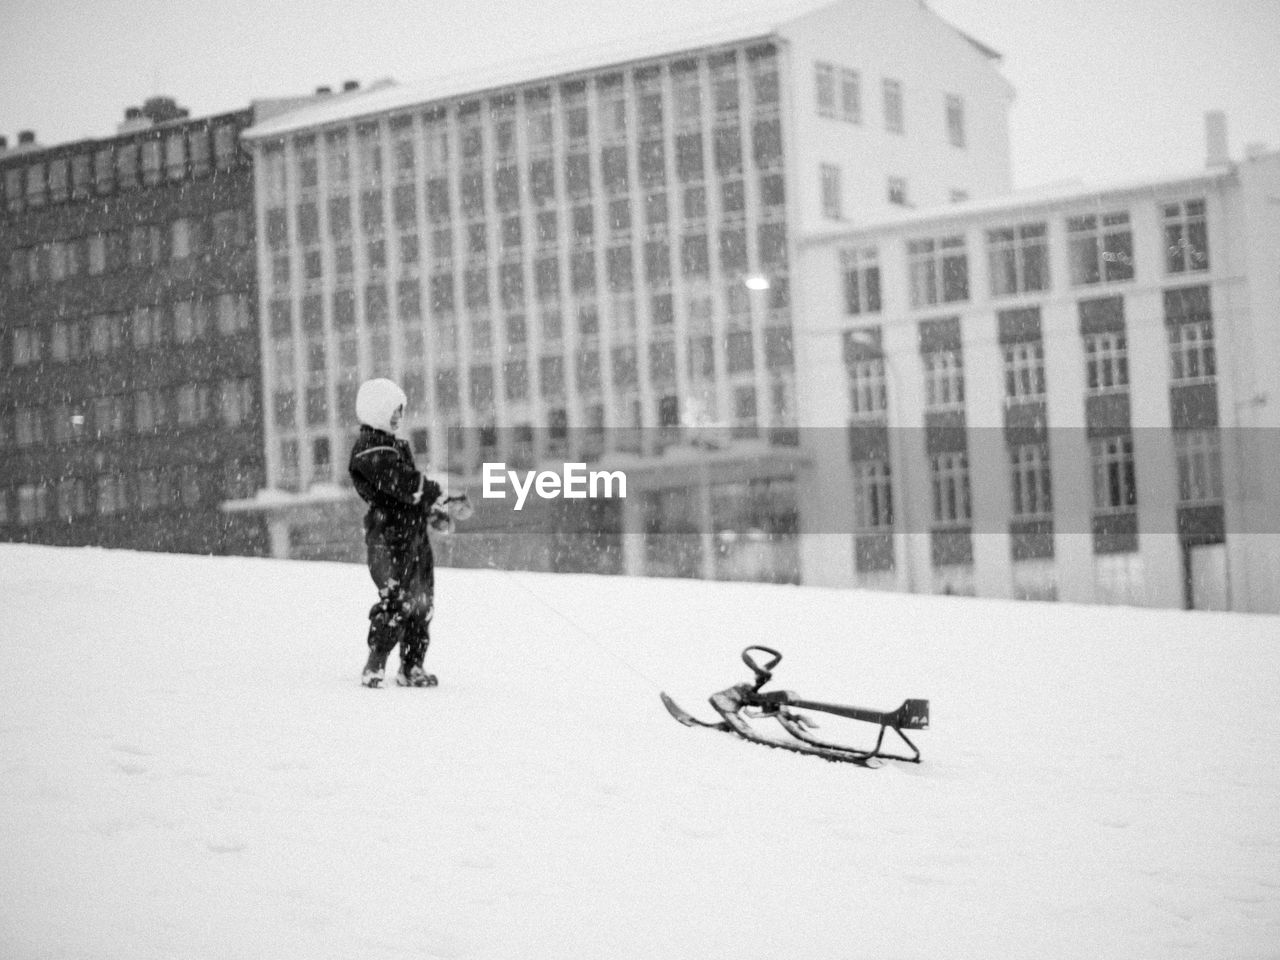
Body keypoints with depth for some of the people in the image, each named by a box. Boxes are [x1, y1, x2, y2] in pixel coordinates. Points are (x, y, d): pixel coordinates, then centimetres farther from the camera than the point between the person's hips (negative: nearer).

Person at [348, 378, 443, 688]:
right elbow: (406, 483, -23)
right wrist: (436, 491, -10)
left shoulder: (395, 445, 19)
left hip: (414, 534, 10)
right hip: (390, 537, -10)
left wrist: (432, 510, 12)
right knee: (397, 599, -16)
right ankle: (374, 667, -11)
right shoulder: (370, 451, -14)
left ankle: (412, 667, 19)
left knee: (422, 600, 11)